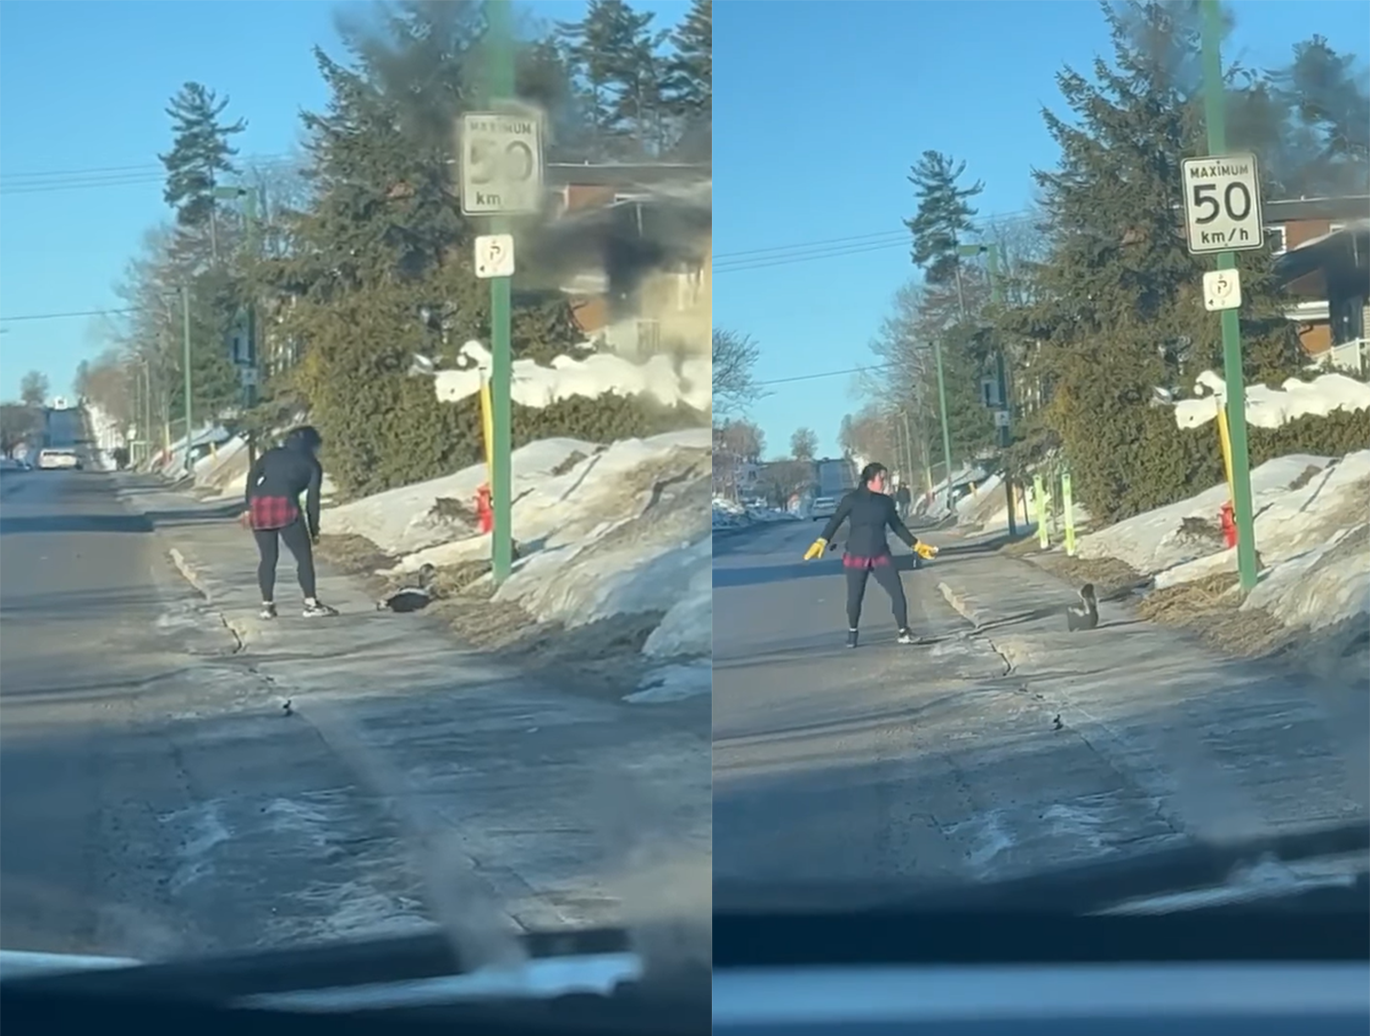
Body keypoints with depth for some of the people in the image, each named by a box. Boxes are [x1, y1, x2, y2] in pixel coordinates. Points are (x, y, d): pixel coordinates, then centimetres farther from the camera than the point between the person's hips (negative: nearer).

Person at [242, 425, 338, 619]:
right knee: (304, 556, 4)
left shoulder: (272, 454, 25)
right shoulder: (312, 464, 16)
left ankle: (267, 605, 12)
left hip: (259, 505, 4)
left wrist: (247, 507, 9)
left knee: (267, 558, 14)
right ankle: (311, 604, -1)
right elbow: (312, 499, 10)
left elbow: (252, 477, 12)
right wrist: (314, 530, 14)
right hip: (285, 506, -4)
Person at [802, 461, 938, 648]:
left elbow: (897, 526, 14)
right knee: (855, 597, 4)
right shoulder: (852, 499, -8)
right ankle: (853, 632, 27)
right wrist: (821, 542, -21)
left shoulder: (886, 501, 4)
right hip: (856, 556, -3)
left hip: (881, 556, 3)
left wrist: (917, 545, 16)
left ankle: (903, 632, 5)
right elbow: (835, 521, -10)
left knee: (898, 593, -7)